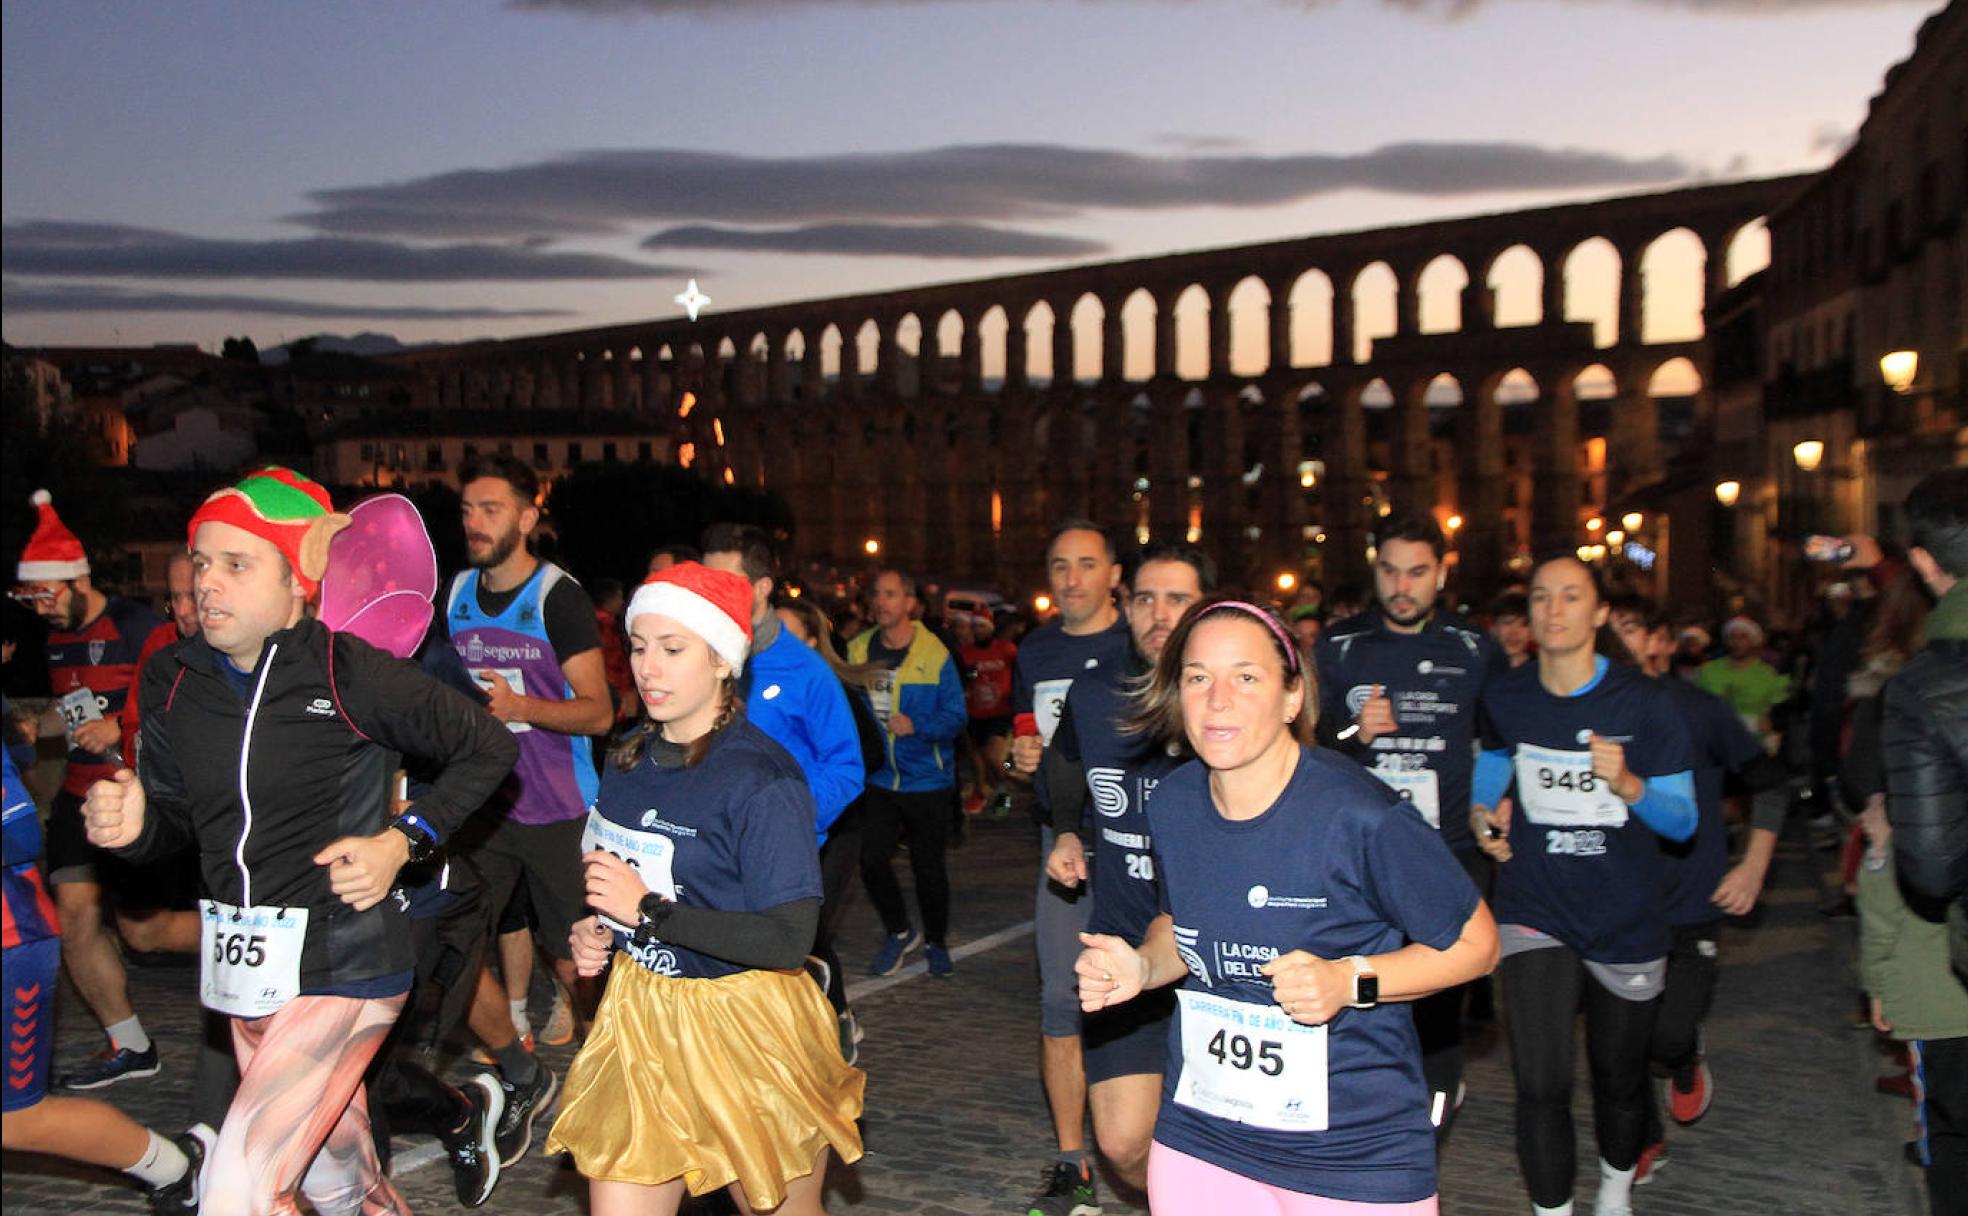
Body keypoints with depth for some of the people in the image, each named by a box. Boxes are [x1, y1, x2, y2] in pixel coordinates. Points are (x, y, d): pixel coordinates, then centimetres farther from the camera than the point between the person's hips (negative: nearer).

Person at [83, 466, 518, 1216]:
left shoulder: (350, 672, -15)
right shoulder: (171, 681, 1)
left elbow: (488, 749, -4)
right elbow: (174, 816, 10)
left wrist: (402, 842, -13)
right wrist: (129, 825, -12)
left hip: (342, 969, -6)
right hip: (247, 973, 6)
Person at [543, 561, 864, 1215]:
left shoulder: (762, 778, -20)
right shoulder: (629, 757, 4)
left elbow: (788, 940, -24)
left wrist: (649, 911, -24)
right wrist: (590, 931, 2)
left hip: (742, 1029, -6)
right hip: (637, 1018, 6)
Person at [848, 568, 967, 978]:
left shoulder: (935, 654, -10)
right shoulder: (857, 651, 3)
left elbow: (955, 717, -10)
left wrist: (915, 725, -26)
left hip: (927, 779, -3)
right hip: (879, 779, 3)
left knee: (928, 866, 6)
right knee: (871, 859, -5)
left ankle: (936, 942, 30)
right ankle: (899, 932, 21)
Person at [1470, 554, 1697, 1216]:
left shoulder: (1643, 703, -9)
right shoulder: (1505, 698, -3)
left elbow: (1683, 820, -8)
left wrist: (1626, 783, -26)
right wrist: (1482, 812, 0)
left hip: (1625, 921, 0)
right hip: (1534, 917, 0)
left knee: (1619, 1077, 17)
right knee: (1540, 1086, -9)